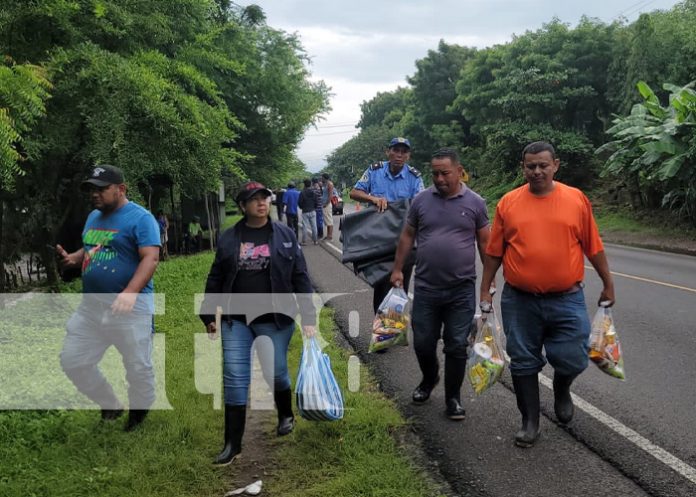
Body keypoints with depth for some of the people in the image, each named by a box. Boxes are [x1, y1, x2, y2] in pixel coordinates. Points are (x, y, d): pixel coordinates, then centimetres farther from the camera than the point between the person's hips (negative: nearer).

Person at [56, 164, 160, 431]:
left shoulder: (140, 218, -13)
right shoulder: (93, 217, 12)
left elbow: (150, 258, -22)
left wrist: (130, 293, -36)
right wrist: (72, 258, 1)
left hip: (130, 307, -7)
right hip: (90, 306, 7)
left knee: (138, 367, 5)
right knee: (72, 361, 10)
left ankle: (139, 412, 31)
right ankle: (111, 405, 30)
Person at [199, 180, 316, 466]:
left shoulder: (284, 235, -1)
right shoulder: (229, 238, 3)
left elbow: (300, 277, -2)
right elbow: (215, 278, 10)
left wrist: (308, 318, -7)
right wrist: (208, 315, 8)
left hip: (275, 319, -1)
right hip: (236, 320, 2)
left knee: (276, 373, 8)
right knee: (235, 379, 0)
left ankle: (286, 414, 40)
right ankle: (233, 444, 9)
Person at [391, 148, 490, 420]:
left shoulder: (475, 202, -1)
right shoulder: (421, 200, 2)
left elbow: (485, 242, 4)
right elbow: (407, 236, 9)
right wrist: (397, 269, 6)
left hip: (462, 290, -1)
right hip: (425, 288, 2)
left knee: (456, 346, 5)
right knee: (422, 343, 10)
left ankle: (453, 398, 21)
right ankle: (429, 378, 40)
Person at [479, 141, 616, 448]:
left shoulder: (576, 199, -1)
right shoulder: (508, 203, 0)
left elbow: (593, 247, 6)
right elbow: (494, 252, 5)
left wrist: (608, 285, 9)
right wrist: (485, 292, 6)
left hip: (567, 299, 0)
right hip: (519, 301, 1)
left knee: (572, 359, -2)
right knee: (523, 362, 8)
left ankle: (561, 389, 33)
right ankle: (530, 421, 25)